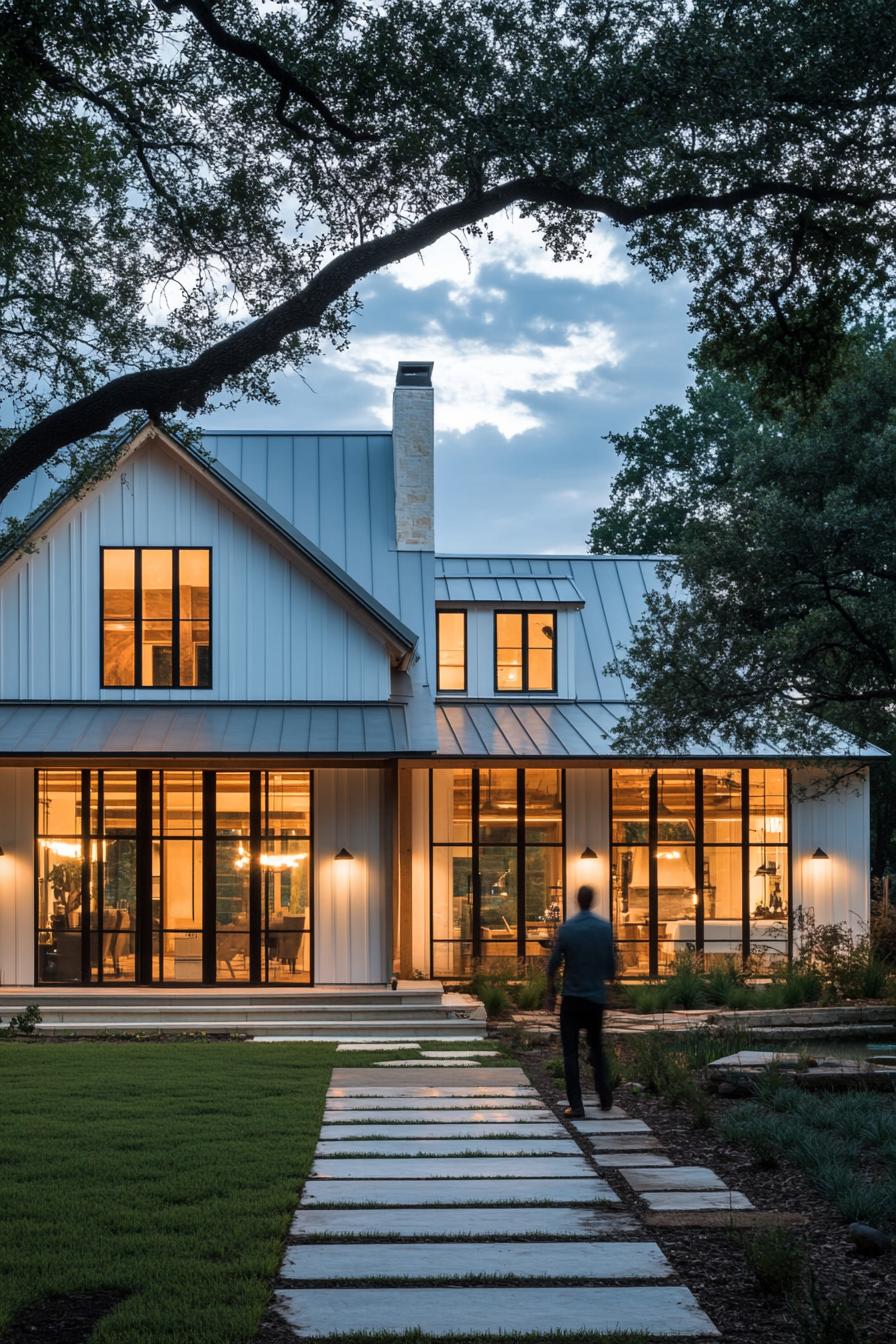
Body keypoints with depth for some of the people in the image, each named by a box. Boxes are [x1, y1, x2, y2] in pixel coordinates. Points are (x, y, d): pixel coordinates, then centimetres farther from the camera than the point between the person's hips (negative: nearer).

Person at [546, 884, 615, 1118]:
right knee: (596, 1047, 20)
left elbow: (553, 965, -7)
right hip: (596, 996, 2)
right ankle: (605, 1096, 14)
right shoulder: (605, 928, -3)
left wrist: (551, 993, 5)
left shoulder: (566, 929, -8)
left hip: (572, 996, -2)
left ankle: (576, 1105, -4)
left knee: (570, 1052, 2)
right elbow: (611, 962, 3)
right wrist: (610, 979, 24)